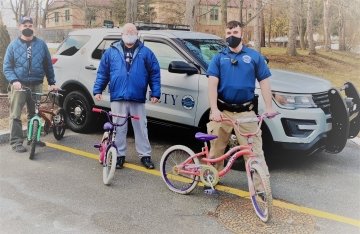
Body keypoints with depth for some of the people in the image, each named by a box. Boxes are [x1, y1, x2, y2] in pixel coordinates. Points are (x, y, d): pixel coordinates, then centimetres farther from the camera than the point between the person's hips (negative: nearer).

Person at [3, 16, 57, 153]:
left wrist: (51, 82, 5)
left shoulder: (41, 44, 7)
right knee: (15, 115, -3)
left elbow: (48, 65, 10)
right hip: (19, 85, -1)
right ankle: (16, 142, 3)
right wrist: (14, 80, -15)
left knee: (34, 114, 12)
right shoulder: (13, 45, 4)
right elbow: (6, 67, 1)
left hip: (36, 85, 2)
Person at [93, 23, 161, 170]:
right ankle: (120, 155, 19)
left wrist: (155, 93, -3)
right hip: (118, 98, 1)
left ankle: (145, 155, 16)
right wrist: (97, 90, 2)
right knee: (119, 128, 7)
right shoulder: (112, 52, 8)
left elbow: (155, 73, 4)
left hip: (138, 99, 0)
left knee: (141, 128, 6)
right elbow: (102, 73, 9)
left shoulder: (145, 52, 6)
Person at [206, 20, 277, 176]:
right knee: (216, 150, 11)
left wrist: (268, 106, -5)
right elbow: (212, 84, -1)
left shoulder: (254, 56, 8)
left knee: (255, 151, -4)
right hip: (222, 112, 1)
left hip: (246, 112, -1)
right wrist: (214, 109, -12)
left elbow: (264, 82, 6)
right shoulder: (219, 58, 9)